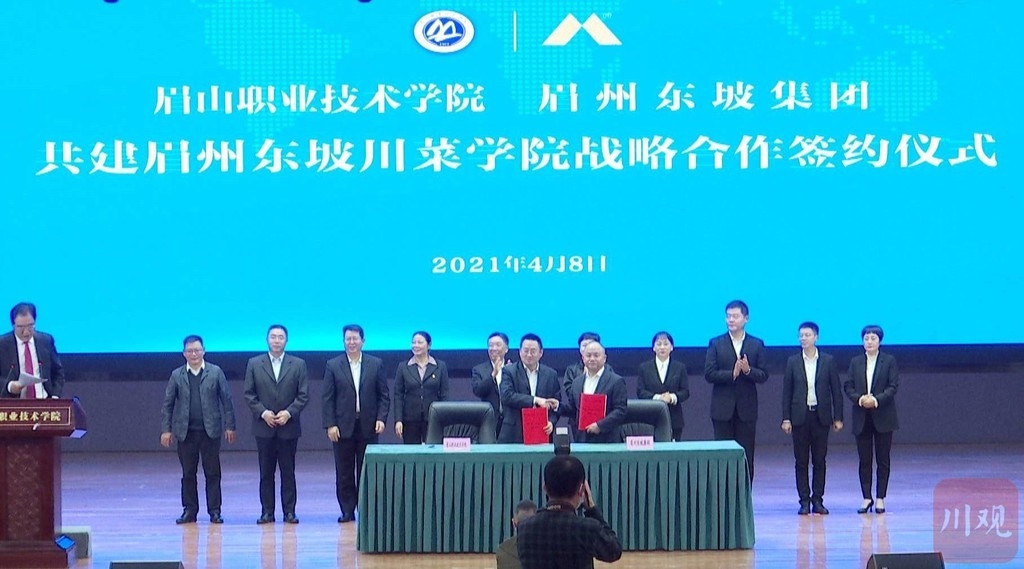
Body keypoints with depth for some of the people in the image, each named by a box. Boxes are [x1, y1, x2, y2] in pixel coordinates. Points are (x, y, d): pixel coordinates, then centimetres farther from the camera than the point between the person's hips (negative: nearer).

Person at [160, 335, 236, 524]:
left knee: (213, 473, 1)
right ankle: (189, 510, 11)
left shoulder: (215, 373, 3)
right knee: (188, 474, 5)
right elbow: (168, 403, 8)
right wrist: (166, 429, 1)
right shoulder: (177, 375, 6)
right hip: (185, 432, 1)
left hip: (210, 431, -1)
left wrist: (229, 426, -1)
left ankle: (214, 511, 5)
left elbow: (226, 400, 3)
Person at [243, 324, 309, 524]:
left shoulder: (298, 364, 5)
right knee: (266, 472, 3)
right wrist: (263, 412, -10)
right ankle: (267, 512, 5)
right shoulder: (254, 364, 6)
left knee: (288, 472, 2)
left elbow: (303, 395, 2)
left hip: (289, 426, 0)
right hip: (264, 426, 0)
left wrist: (289, 412, -12)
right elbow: (249, 394, 3)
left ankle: (289, 511, 5)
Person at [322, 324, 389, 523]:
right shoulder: (333, 365, 3)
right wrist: (330, 425, -7)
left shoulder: (376, 364, 6)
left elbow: (384, 395, 6)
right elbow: (328, 398, 1)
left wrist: (381, 418, -7)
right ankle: (347, 510, 8)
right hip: (343, 426, 0)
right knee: (344, 472, 2)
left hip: (368, 426, 0)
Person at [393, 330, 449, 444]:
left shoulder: (440, 367, 5)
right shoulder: (403, 367, 6)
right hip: (410, 420, 1)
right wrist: (398, 420, -5)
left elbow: (444, 395, 5)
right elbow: (398, 395, 5)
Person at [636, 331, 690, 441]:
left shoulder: (680, 367, 12)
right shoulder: (644, 368, 11)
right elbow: (640, 392, 2)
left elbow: (685, 392, 6)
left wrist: (672, 397, -14)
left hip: (674, 419, 1)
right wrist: (657, 397, -14)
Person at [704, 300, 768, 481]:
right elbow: (709, 374, -4)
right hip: (723, 408, -1)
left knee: (746, 457, 2)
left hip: (746, 409, 1)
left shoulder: (756, 345, 7)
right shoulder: (716, 344, 4)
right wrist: (732, 374, -17)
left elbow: (763, 376, 3)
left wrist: (748, 370, -17)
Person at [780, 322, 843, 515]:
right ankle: (804, 501, 5)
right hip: (800, 416, 0)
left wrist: (838, 417, 0)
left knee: (820, 460, 3)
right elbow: (787, 391, 4)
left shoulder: (828, 361, 2)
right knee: (801, 461, 2)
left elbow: (836, 390, 4)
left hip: (821, 416, 0)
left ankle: (818, 500, 8)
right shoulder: (793, 362, 4)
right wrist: (786, 418, -2)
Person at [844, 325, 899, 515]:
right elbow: (848, 386, 4)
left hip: (883, 417, -2)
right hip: (862, 418, 2)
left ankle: (880, 498, 6)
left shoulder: (889, 361, 1)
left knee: (883, 459, 1)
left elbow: (893, 386, -5)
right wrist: (859, 399, -14)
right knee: (864, 460, 3)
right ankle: (867, 498, 7)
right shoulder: (856, 362, 8)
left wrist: (877, 400, -18)